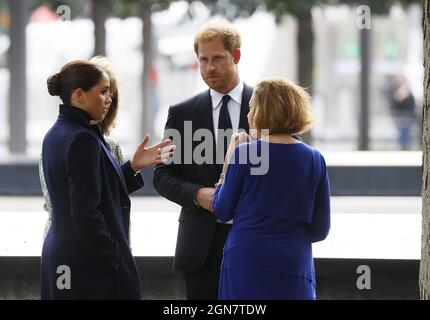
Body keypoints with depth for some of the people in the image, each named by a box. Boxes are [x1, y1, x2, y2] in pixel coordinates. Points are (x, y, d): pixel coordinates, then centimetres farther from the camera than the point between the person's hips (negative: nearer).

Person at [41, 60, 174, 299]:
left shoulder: (57, 135, 11)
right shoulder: (82, 140, -17)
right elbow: (86, 215, -21)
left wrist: (133, 167, 11)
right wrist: (115, 260, -14)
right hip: (89, 265, -10)